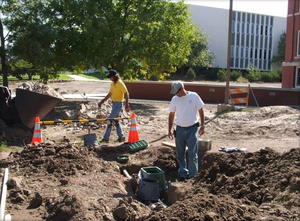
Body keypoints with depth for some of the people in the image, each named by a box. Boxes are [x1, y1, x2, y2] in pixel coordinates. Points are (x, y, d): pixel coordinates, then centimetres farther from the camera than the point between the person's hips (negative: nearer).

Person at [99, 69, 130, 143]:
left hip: (118, 104, -9)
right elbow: (110, 94, 21)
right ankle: (121, 137, 20)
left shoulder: (120, 83, -15)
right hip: (114, 104, 9)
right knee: (116, 121, 12)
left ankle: (106, 138, -1)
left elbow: (126, 93, -16)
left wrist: (127, 105, -22)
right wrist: (102, 101, 18)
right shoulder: (112, 84, 12)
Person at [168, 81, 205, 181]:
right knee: (180, 154, 8)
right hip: (180, 129, 3)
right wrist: (170, 130, 6)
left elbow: (201, 111, 0)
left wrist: (202, 126, -4)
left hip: (192, 129, -3)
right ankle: (183, 174, 24)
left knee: (192, 154, -3)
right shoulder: (174, 99, 2)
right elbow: (171, 115, 9)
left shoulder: (194, 96, -7)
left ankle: (192, 175, 8)